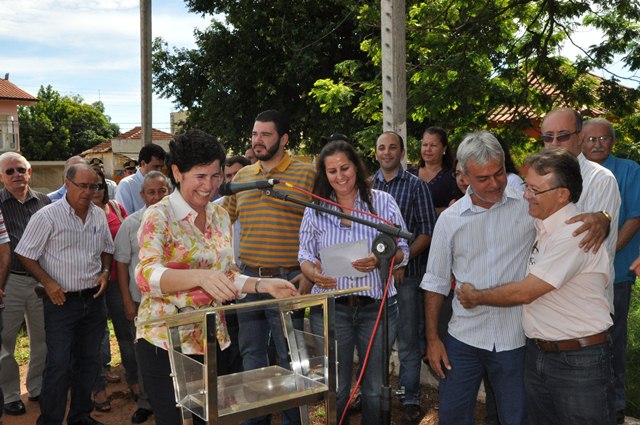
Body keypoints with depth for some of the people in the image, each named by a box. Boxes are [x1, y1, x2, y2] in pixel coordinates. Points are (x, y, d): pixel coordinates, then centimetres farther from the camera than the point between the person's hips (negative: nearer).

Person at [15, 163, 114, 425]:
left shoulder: (99, 215, 5)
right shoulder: (47, 216, -11)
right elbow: (25, 255, -8)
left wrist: (105, 272, 1)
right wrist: (47, 282, -16)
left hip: (93, 300, 5)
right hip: (61, 301, -5)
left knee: (89, 362, 14)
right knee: (58, 366, -2)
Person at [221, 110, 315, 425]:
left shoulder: (306, 174, -6)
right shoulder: (242, 176, 10)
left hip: (288, 280, -5)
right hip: (248, 278, 5)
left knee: (289, 358, 6)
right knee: (251, 354, 16)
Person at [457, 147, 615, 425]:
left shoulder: (574, 234, -21)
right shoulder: (541, 226, 5)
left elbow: (524, 293, -18)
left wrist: (475, 297, -5)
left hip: (578, 361, -8)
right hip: (537, 352, 8)